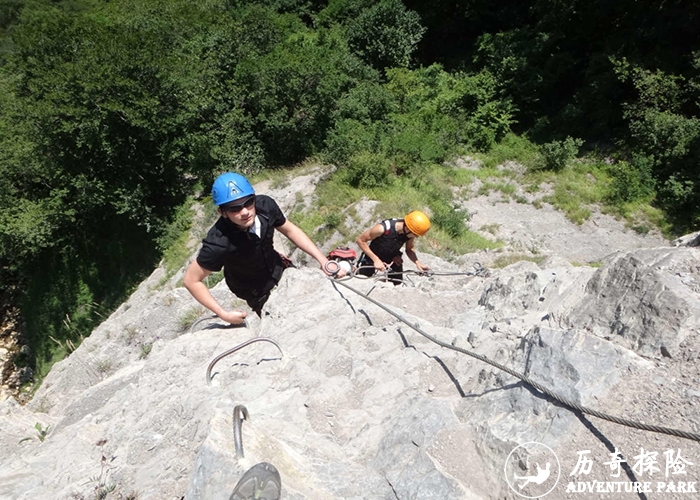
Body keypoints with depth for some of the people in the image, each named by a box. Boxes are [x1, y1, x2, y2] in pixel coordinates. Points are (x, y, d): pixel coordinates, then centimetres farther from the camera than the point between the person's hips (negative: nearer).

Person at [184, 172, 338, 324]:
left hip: (277, 267, 4)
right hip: (257, 291, -4)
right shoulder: (218, 244, -39)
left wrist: (322, 259, -15)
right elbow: (191, 280, -24)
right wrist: (223, 314, -25)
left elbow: (290, 230, -9)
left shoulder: (265, 205, -28)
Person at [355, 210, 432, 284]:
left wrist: (417, 262, -23)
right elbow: (360, 240, -26)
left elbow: (409, 249, -3)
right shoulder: (383, 228, -38)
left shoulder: (411, 233, -24)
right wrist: (376, 260, -31)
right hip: (373, 257, -3)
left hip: (393, 260, 4)